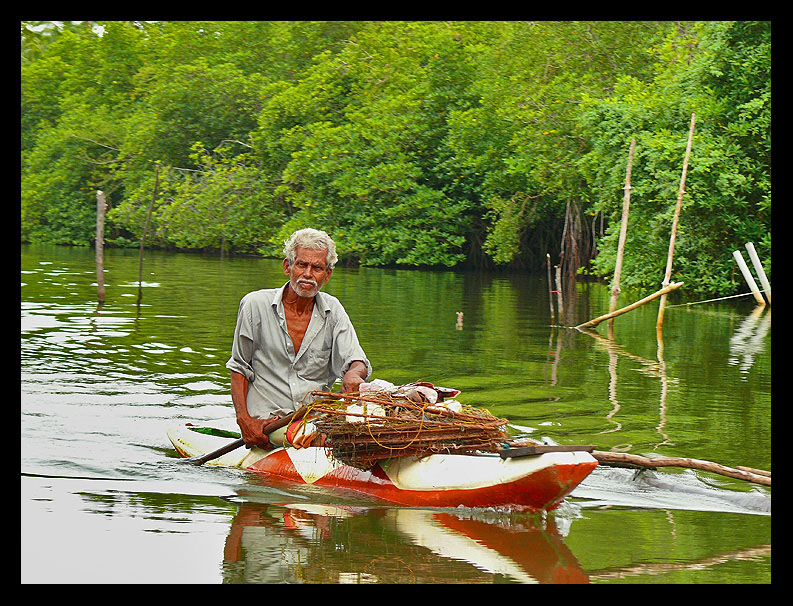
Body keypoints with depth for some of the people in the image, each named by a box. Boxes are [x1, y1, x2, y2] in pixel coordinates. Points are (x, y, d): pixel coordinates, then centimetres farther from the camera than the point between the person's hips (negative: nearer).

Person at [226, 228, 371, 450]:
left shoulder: (333, 310, 8)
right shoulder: (256, 305, 0)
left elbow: (356, 361, -1)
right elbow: (239, 367, 6)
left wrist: (354, 373, -28)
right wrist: (244, 420, -9)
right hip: (265, 423, -3)